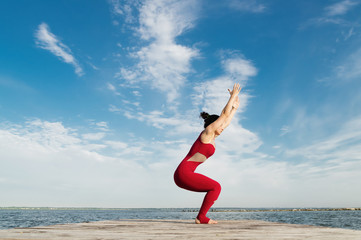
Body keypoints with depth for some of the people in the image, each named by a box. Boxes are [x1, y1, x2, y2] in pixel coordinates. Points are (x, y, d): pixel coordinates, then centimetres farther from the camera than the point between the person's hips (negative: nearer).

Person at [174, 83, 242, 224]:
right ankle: (201, 218, 0)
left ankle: (201, 217, 14)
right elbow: (224, 114, -1)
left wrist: (235, 108, 36)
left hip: (183, 174, 10)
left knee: (215, 188, 13)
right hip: (184, 173, -10)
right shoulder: (207, 132, -5)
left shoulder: (212, 137, 19)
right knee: (216, 187, -4)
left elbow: (227, 122, 29)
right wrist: (233, 95, 7)